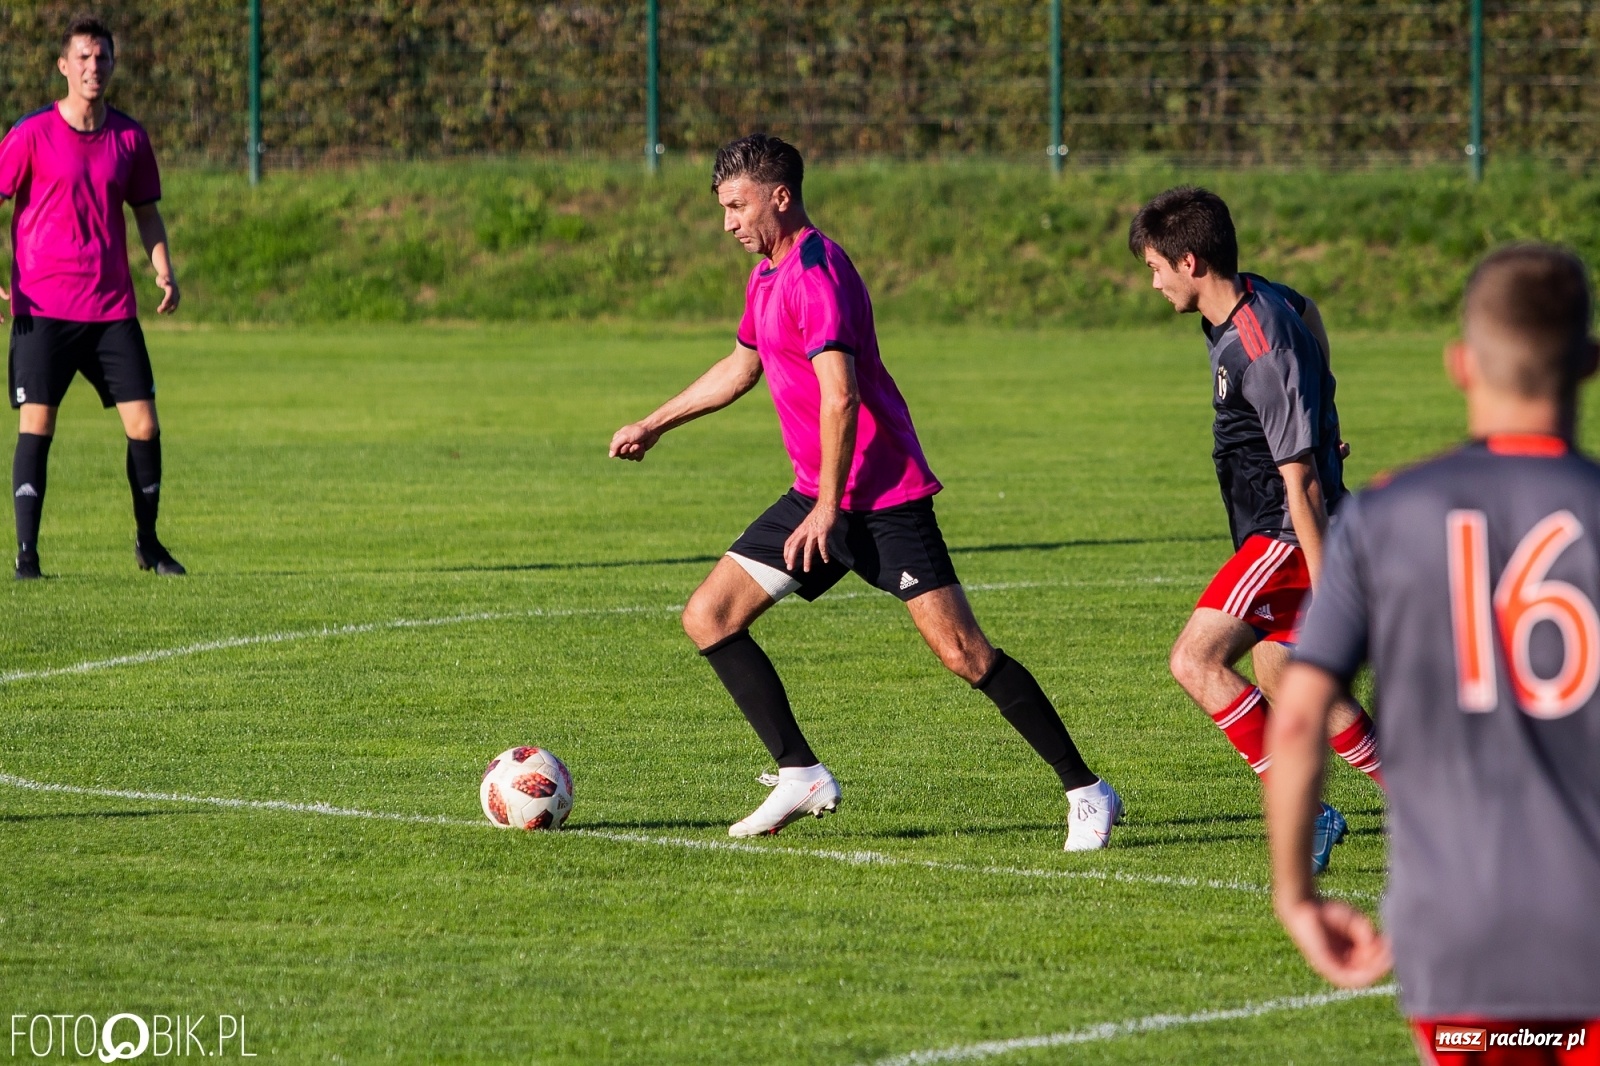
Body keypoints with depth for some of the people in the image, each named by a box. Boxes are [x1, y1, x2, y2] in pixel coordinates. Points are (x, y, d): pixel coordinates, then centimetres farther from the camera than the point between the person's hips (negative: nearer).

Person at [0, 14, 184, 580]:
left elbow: (146, 211, 17)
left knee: (144, 426, 0)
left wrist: (163, 271, 1)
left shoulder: (129, 137, 7)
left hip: (112, 307, 3)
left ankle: (148, 542, 17)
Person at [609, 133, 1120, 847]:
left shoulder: (815, 273, -17)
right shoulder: (768, 276, 15)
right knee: (708, 616, 4)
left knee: (963, 653, -14)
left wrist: (830, 507, -25)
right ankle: (800, 775, 4)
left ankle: (1087, 794, -7)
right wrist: (654, 425, 39)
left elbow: (840, 395, -25)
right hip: (821, 494, 10)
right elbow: (741, 368, 33)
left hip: (882, 496, -10)